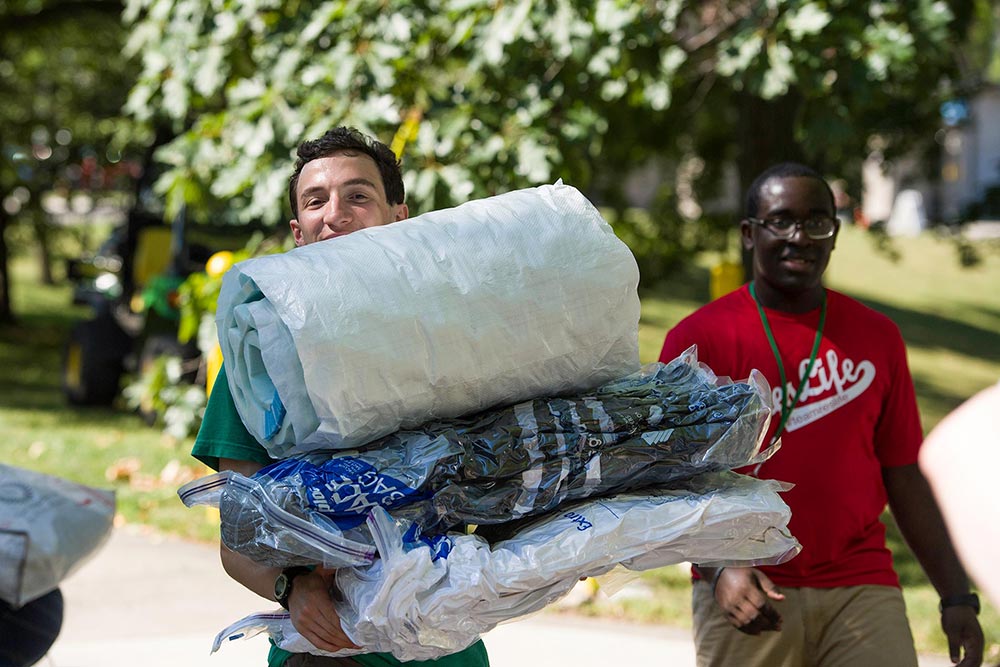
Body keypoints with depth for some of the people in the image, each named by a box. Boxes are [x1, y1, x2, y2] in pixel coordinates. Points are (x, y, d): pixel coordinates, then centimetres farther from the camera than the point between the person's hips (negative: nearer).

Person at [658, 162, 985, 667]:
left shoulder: (877, 337, 11)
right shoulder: (698, 338, 0)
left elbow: (903, 478, 12)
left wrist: (956, 596, 7)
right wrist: (720, 568, -20)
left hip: (861, 588, 2)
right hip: (746, 595, -2)